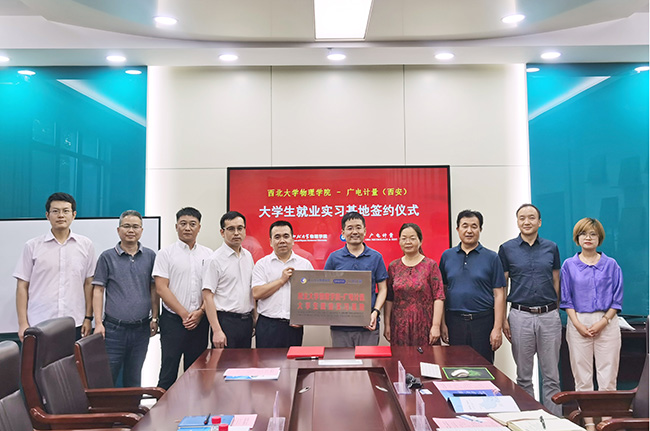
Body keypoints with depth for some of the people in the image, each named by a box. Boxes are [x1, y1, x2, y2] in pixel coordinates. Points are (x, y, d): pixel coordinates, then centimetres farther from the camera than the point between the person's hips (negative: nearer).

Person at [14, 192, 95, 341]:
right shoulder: (32, 246, 4)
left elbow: (89, 284, 7)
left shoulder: (86, 245, 6)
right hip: (39, 325, 0)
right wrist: (23, 324, -1)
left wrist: (88, 318, 4)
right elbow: (22, 286, 4)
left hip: (75, 325, 1)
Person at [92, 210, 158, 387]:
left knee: (134, 378, 13)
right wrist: (98, 322, -7)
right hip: (114, 327, -2)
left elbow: (154, 289, 9)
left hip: (141, 328, 2)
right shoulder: (107, 257, 2)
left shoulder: (150, 256, 6)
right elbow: (98, 291, 0)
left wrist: (154, 318, 3)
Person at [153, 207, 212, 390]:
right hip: (173, 319, -3)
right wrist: (184, 313, -10)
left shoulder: (207, 255, 9)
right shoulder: (166, 253, 1)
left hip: (200, 320, 3)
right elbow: (161, 288, -6)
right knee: (169, 370, -2)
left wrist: (200, 312, -7)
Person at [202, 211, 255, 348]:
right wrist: (217, 331, -19)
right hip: (226, 320, -6)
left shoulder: (248, 256, 11)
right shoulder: (215, 260, -10)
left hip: (247, 320, 6)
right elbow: (207, 297, -13)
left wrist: (254, 320, 12)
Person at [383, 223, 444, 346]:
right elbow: (389, 299, 9)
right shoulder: (393, 266, 8)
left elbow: (439, 297, -5)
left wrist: (436, 325, -11)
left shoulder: (431, 265, -1)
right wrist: (387, 324, 5)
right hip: (399, 326, 2)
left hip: (424, 325, -2)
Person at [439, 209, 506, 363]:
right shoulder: (447, 256, 7)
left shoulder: (492, 258, 1)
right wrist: (442, 324, 2)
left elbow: (499, 295, -1)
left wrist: (497, 328, -8)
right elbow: (442, 291, 8)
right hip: (454, 321, 2)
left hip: (483, 321, -1)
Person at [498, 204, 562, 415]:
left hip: (549, 316, 1)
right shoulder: (507, 249, 1)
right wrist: (503, 318, -4)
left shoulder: (551, 247, 6)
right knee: (524, 376, 9)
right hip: (521, 316, -1)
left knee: (551, 375, 8)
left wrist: (557, 313, 8)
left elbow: (556, 282, 12)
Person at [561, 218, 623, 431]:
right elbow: (566, 299, 4)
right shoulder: (569, 265, 5)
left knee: (607, 375, 1)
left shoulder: (611, 265, 4)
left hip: (606, 323, 0)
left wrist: (603, 322, -8)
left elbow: (617, 299, 3)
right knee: (582, 377, 4)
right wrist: (578, 324, -7)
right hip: (578, 323, 0)